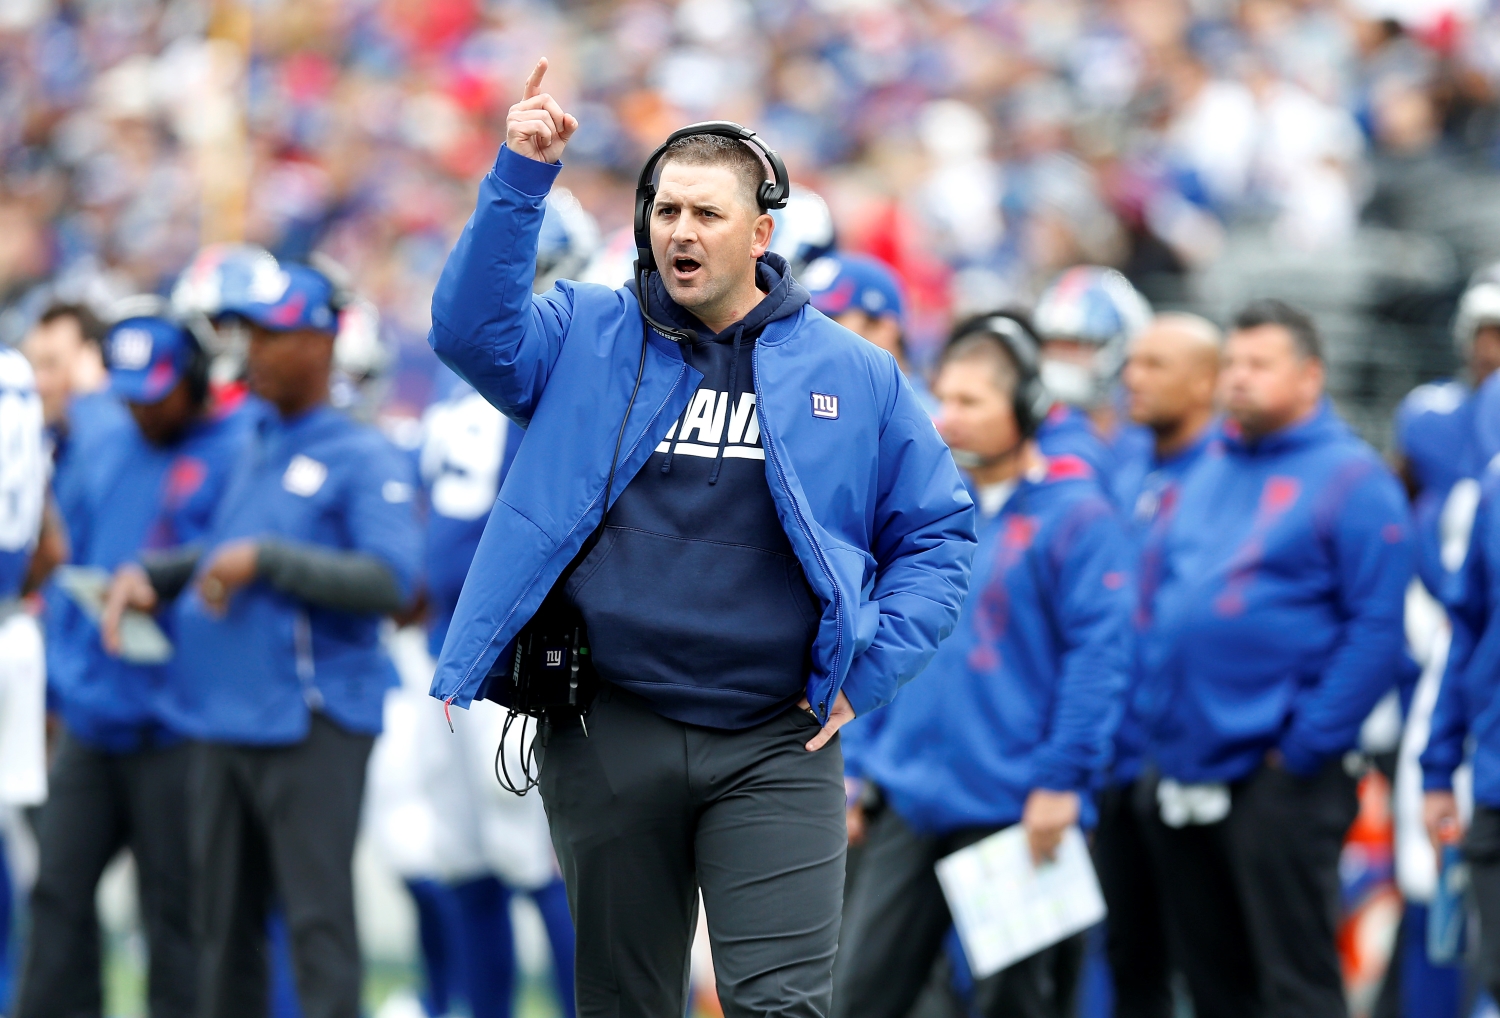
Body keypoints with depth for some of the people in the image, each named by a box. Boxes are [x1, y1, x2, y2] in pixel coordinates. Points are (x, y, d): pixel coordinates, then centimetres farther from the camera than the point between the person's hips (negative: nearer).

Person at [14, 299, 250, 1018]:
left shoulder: (237, 457, -8)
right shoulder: (109, 452, 15)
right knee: (58, 890, 5)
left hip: (176, 723, -7)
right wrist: (61, 680, 16)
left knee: (174, 907, -1)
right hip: (91, 716, 7)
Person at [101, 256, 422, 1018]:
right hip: (224, 719, 8)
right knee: (223, 924, 11)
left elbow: (391, 580, -18)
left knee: (318, 920, -11)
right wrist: (147, 575, 11)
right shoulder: (254, 448, 17)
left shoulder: (365, 460, -6)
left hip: (312, 723, -8)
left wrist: (266, 559, -19)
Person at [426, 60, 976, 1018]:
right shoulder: (587, 336, 6)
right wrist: (520, 181, -20)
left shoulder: (851, 372, 6)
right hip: (606, 739, 1)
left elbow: (939, 531, 8)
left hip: (777, 748, -1)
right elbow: (474, 330, -12)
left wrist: (869, 671, -3)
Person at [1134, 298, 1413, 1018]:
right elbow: (1160, 601, 23)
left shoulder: (1350, 479, -5)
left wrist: (1306, 747, -15)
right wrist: (1150, 717, 11)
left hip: (1277, 776, -7)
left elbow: (1377, 629, -12)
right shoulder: (1205, 477, 17)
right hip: (1181, 777, 7)